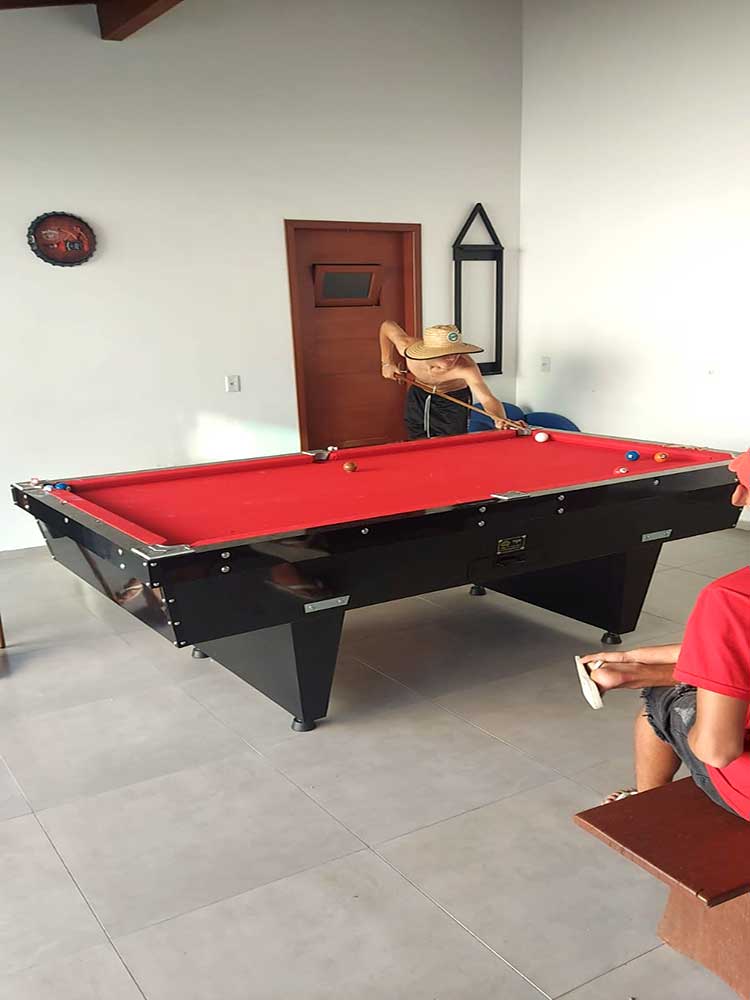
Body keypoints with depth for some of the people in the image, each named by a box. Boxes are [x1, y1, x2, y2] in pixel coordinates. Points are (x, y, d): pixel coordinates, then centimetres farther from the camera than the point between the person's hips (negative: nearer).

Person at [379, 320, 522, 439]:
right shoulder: (407, 347, -33)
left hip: (454, 400, -3)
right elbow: (387, 325, -14)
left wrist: (500, 420, -70)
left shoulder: (465, 367, -42)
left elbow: (487, 399, -50)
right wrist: (387, 362, -11)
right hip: (418, 394, 3)